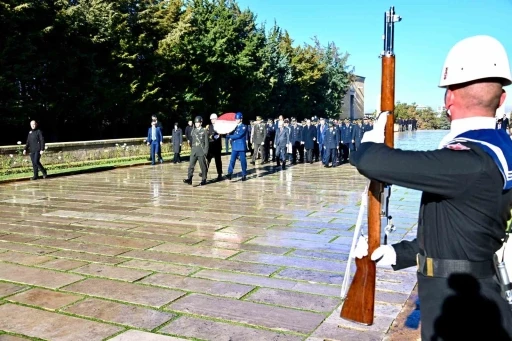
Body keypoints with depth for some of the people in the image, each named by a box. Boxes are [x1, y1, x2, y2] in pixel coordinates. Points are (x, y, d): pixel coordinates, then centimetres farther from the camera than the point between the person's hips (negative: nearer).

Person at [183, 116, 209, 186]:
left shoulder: (204, 131, -1)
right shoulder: (193, 131, 11)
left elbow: (206, 142, -3)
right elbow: (191, 141, 17)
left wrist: (205, 151, -8)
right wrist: (192, 149, 10)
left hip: (201, 152, -4)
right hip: (194, 152, 4)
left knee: (203, 166, 2)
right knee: (191, 165, -5)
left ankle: (203, 180, 11)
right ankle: (189, 179, -7)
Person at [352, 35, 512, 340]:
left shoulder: (471, 161, -26)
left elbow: (371, 163, -32)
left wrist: (371, 141, -8)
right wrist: (395, 253, 10)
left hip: (459, 309, -9)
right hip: (467, 299, 9)